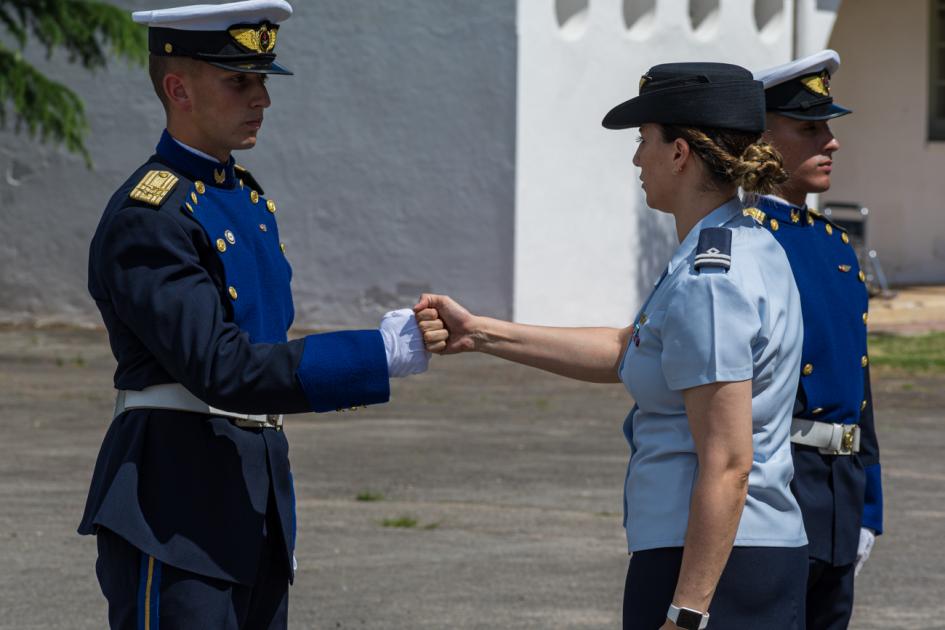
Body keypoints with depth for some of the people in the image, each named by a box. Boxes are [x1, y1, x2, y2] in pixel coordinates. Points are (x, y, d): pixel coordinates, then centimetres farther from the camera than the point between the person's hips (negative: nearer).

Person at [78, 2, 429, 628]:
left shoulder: (249, 197, 15)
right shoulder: (146, 218, -14)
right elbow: (222, 371, -23)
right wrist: (381, 353, -27)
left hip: (258, 500, 9)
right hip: (175, 503, -9)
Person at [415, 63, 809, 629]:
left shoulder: (708, 283, -18)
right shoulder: (752, 246, 12)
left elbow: (727, 467, -22)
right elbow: (626, 351, 21)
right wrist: (478, 333, 19)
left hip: (708, 568, -10)